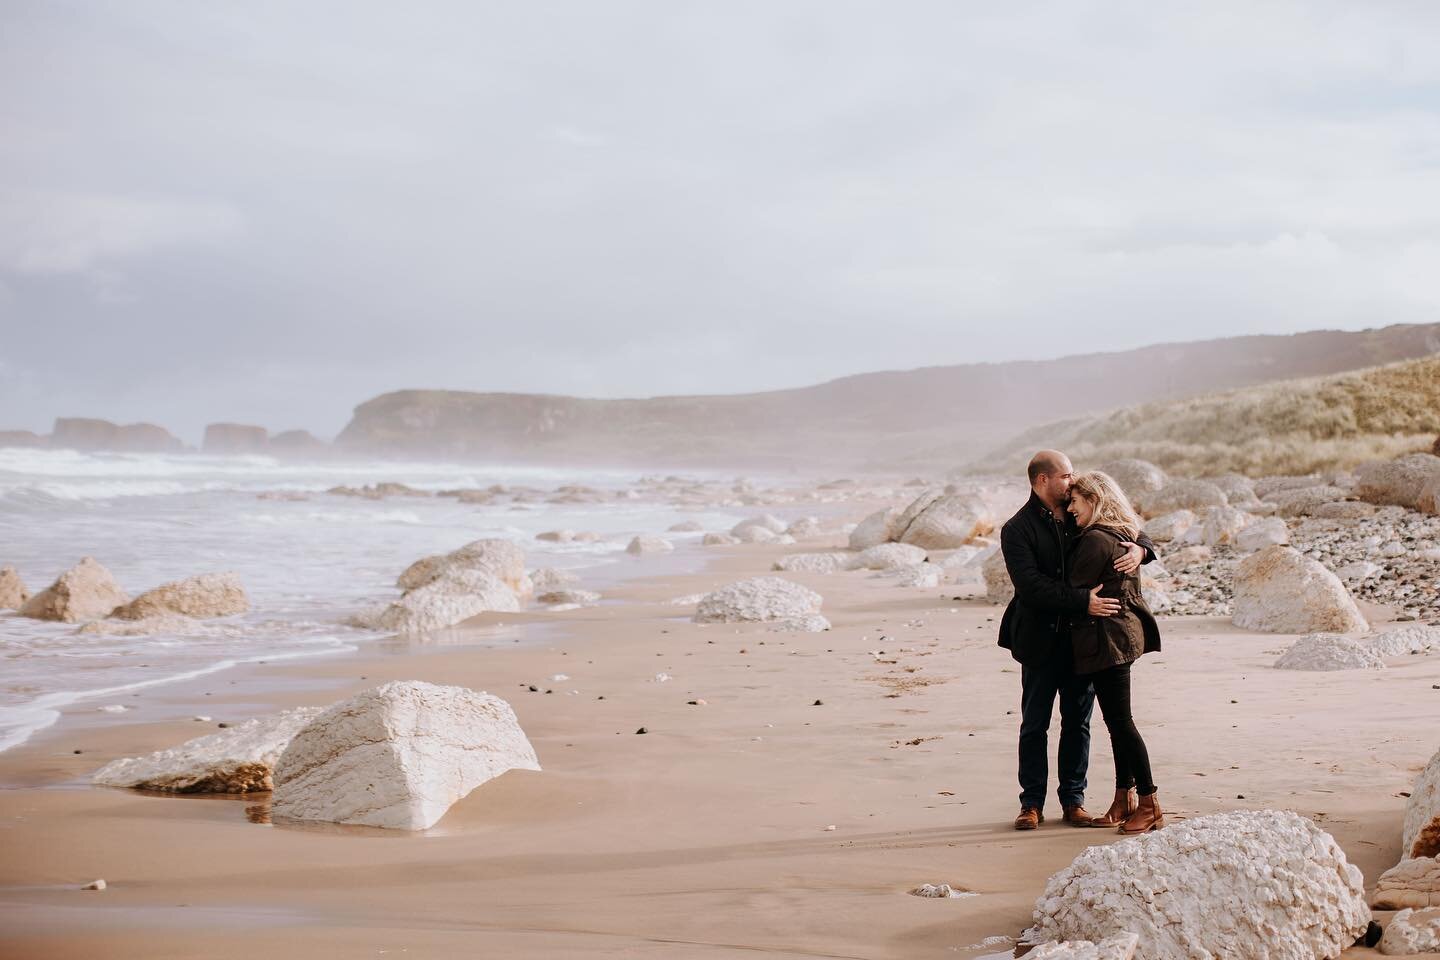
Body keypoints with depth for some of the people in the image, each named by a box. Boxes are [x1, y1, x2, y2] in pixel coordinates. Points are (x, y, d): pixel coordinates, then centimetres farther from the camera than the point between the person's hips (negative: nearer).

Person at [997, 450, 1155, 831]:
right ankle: (1032, 802, 13)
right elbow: (1031, 586, -19)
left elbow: (1136, 535, 13)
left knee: (1078, 723, 9)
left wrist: (1138, 550, -12)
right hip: (1041, 640, -4)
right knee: (1034, 724, 4)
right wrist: (1084, 602, -27)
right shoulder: (1017, 530, -7)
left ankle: (1073, 799, 17)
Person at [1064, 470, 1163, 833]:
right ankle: (1124, 801, 18)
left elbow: (1075, 592, -12)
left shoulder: (1095, 540, -16)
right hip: (1123, 633, 10)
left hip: (1106, 636, -10)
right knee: (1117, 721, 13)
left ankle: (1150, 805, -3)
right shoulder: (1122, 536, 13)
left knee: (1120, 721, -6)